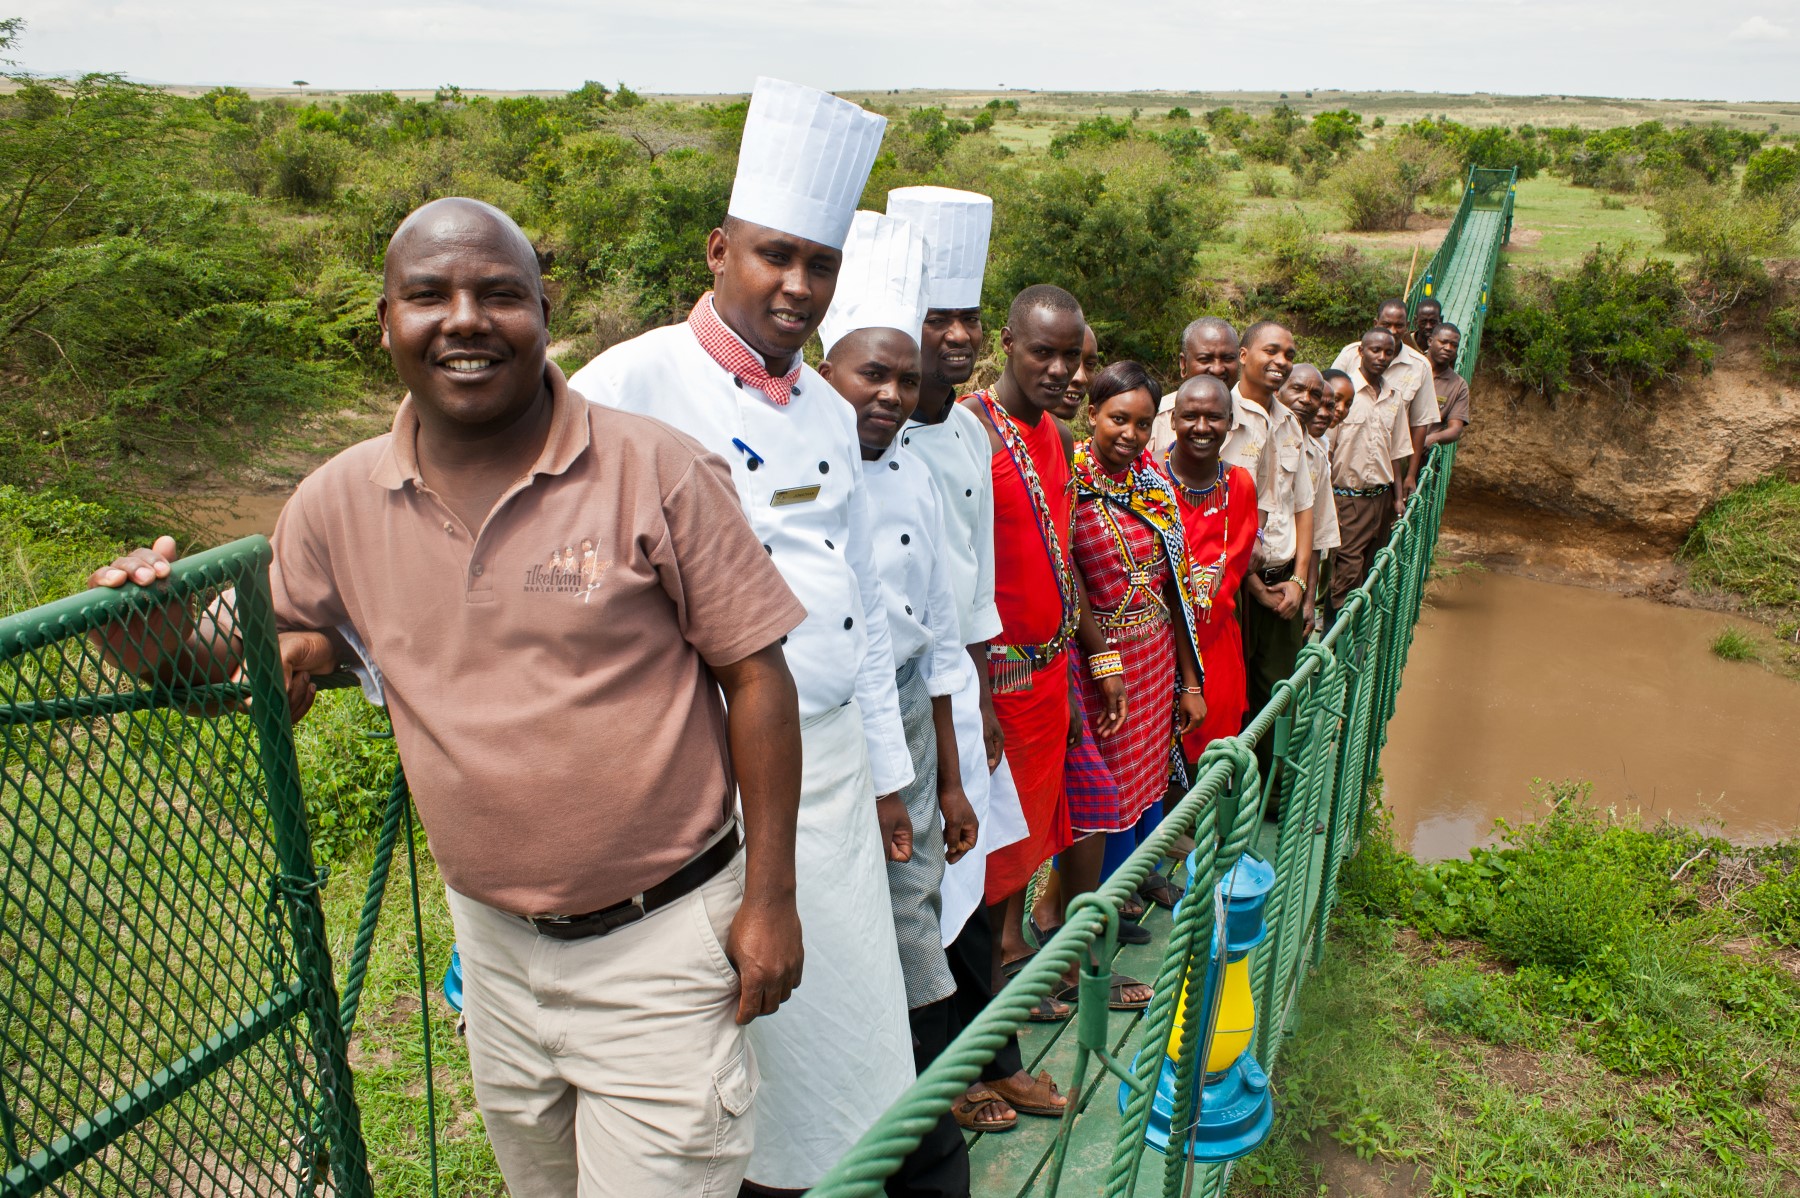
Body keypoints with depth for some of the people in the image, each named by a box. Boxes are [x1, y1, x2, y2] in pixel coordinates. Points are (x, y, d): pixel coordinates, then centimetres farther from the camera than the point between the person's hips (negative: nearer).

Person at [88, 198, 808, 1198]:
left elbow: (755, 677, -11)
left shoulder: (656, 469, -15)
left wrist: (771, 898, -10)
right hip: (493, 938, 5)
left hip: (662, 938, -4)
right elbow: (263, 656, 11)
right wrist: (171, 642, -13)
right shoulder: (339, 502, -3)